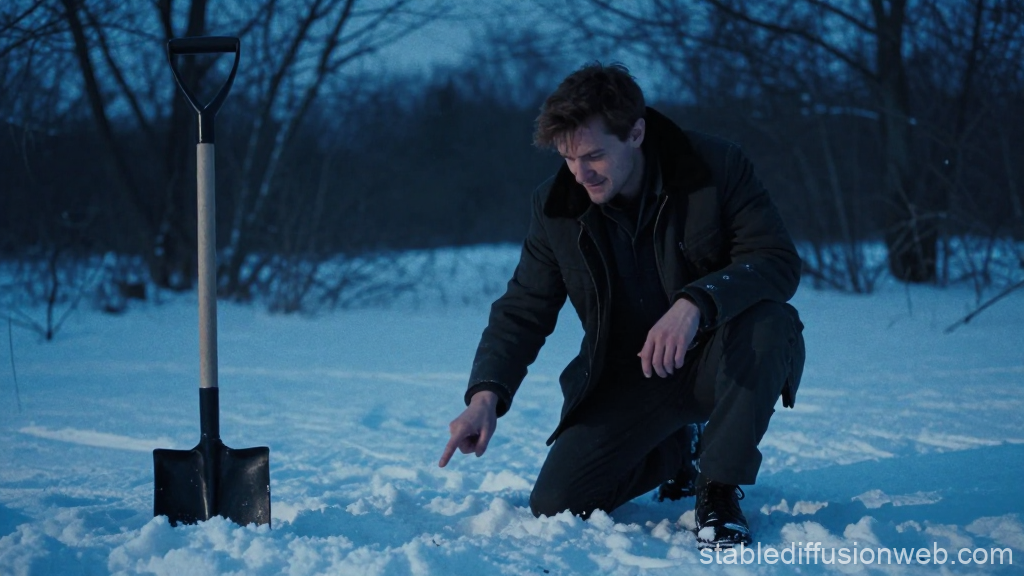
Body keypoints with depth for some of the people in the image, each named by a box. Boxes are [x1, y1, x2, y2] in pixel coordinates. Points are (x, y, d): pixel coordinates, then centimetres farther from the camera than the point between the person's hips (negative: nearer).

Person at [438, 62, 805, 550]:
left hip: (721, 362, -3)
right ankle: (674, 452, 19)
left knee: (765, 318, -37)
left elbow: (779, 259, -23)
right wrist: (486, 395, -21)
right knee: (555, 506, -13)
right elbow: (523, 311, -3)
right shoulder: (557, 207, -7)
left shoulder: (716, 167, -17)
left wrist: (694, 304, -42)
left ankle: (720, 489, -17)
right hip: (630, 377, 3)